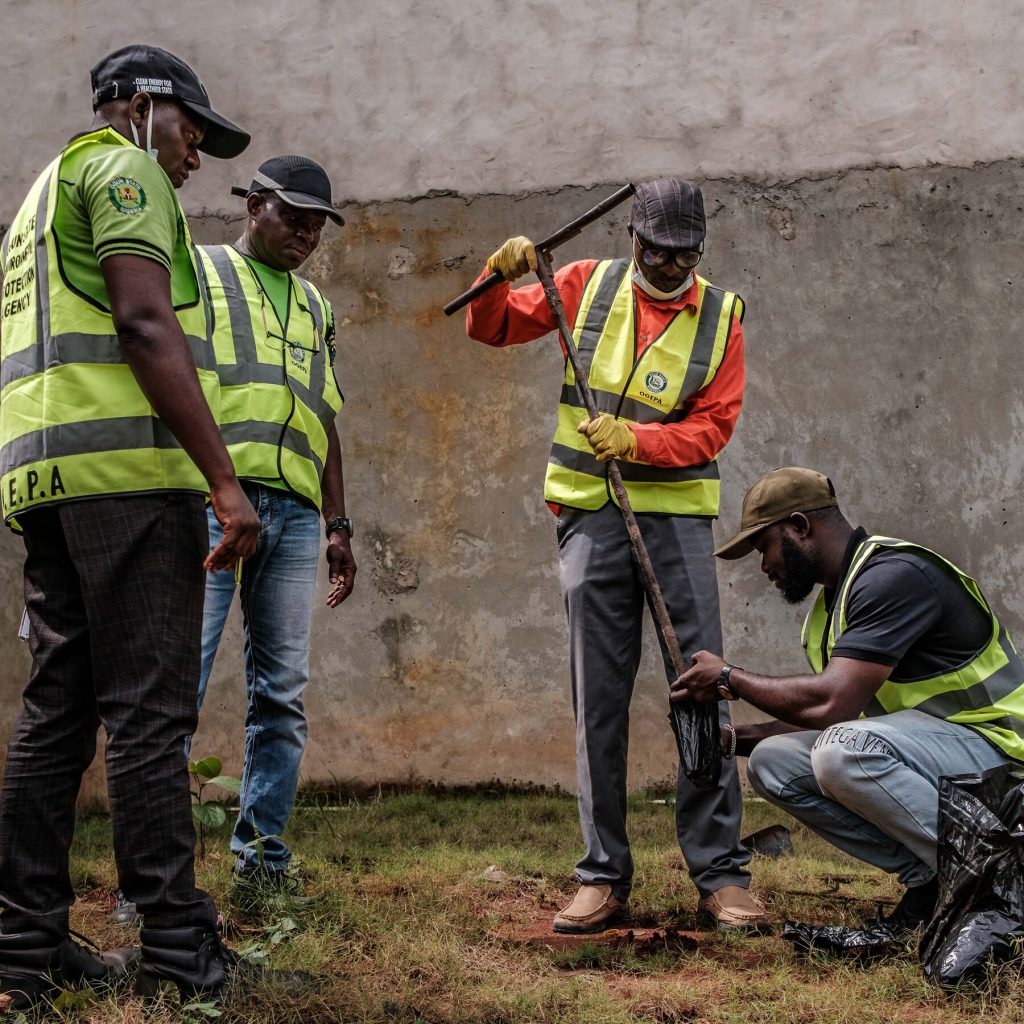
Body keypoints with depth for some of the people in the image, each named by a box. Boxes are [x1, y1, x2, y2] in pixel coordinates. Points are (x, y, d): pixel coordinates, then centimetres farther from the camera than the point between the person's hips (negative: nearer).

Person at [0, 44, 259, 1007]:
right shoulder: (123, 171, 0)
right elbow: (146, 324, -14)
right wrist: (224, 479, -18)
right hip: (130, 468, -9)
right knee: (148, 710, -9)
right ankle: (178, 945, -7)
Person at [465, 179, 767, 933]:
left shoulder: (720, 316, 3)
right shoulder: (588, 285, 5)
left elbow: (714, 427, -4)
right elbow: (493, 329, 11)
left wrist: (634, 439, -19)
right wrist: (501, 278, -9)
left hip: (677, 513, -1)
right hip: (591, 514, 1)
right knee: (599, 700, 3)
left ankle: (721, 873, 5)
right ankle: (605, 877, 11)